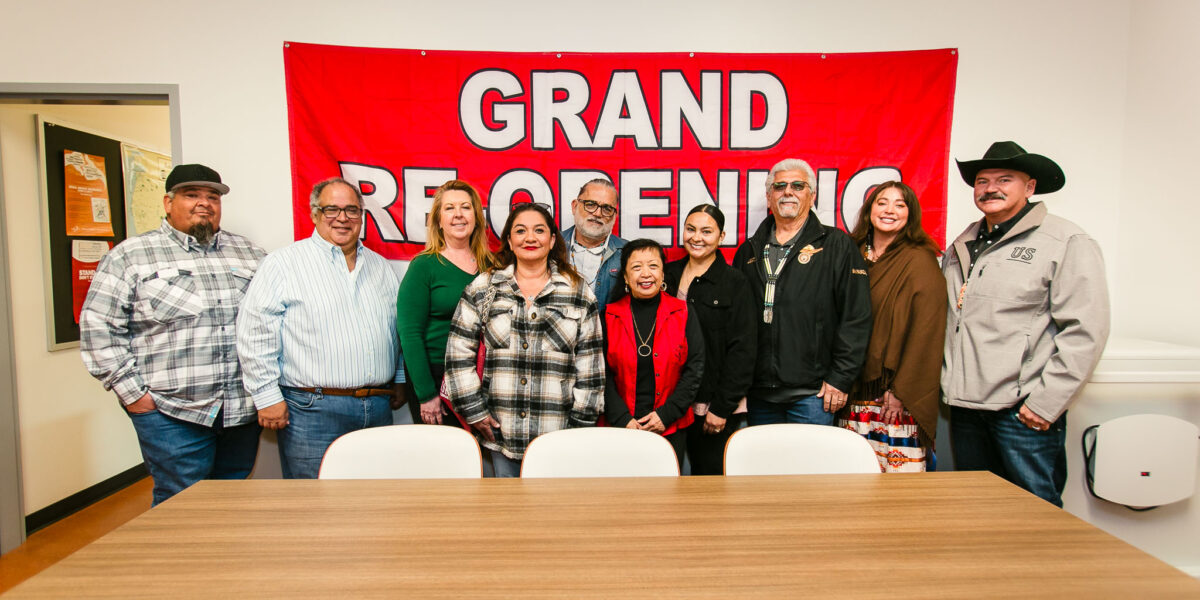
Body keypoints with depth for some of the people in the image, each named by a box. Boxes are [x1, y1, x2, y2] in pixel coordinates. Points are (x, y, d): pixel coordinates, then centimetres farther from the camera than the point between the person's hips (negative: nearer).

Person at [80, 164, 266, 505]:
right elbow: (98, 327, 0)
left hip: (243, 411, 4)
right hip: (171, 413, -3)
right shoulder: (131, 256, 2)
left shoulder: (248, 253, 12)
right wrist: (132, 393, -6)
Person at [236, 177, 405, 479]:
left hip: (378, 408, 5)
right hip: (312, 410, -5)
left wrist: (400, 379, 17)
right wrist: (268, 395, -8)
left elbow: (399, 327, 22)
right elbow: (255, 332, -6)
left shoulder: (380, 266, 15)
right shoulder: (285, 262, -2)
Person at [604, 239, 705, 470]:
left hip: (671, 428, 1)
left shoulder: (683, 314, 3)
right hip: (620, 427, 0)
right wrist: (622, 419, -10)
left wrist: (666, 414, -8)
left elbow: (695, 368, 0)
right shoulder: (609, 316, 2)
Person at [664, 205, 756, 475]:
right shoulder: (669, 274, 9)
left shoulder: (734, 283, -3)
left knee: (710, 474, 5)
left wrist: (722, 407, -10)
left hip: (715, 406, -3)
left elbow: (742, 350, -7)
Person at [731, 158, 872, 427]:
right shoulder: (750, 250, 13)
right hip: (759, 393, 4)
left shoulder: (837, 245, 1)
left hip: (812, 394, -4)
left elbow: (856, 316, -4)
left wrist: (840, 377, -10)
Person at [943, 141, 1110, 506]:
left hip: (1024, 412, -5)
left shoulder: (1067, 242, -3)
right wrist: (950, 386, 9)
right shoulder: (961, 247, 15)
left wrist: (1046, 401, -15)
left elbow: (1085, 332, -10)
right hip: (965, 408, 6)